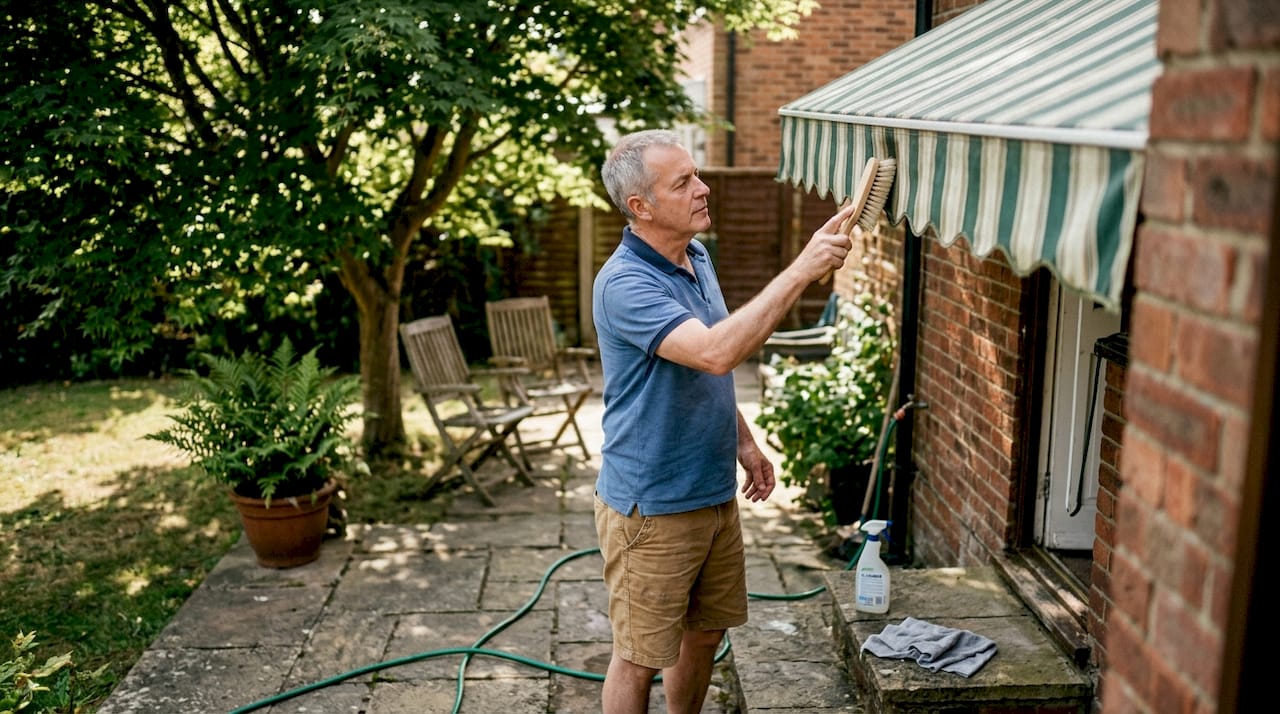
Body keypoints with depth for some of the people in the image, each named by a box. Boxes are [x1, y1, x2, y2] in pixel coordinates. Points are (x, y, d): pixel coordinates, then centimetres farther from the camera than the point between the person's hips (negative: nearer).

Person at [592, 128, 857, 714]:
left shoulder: (697, 258, 5)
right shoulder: (624, 284, -24)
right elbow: (716, 352, -39)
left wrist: (744, 442, 16)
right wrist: (802, 270, -36)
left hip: (715, 493, 8)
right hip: (652, 508, -8)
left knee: (706, 631, 22)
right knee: (641, 656, 6)